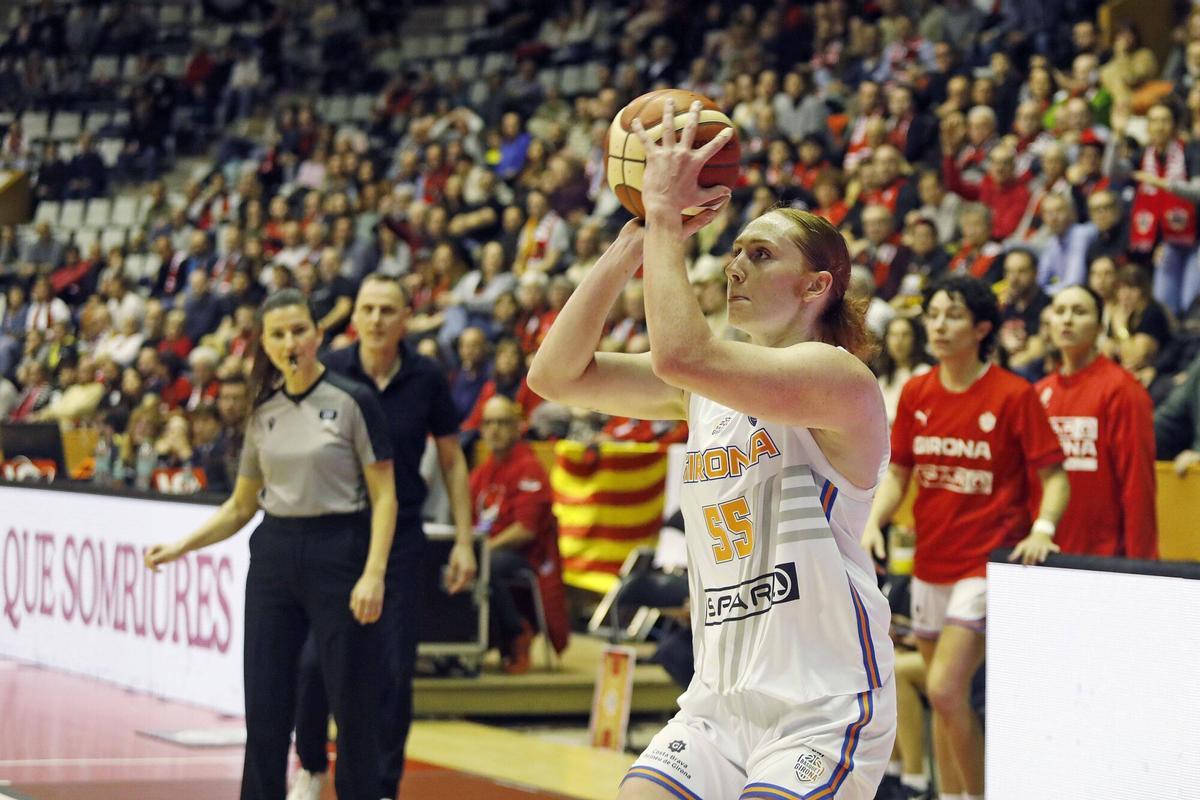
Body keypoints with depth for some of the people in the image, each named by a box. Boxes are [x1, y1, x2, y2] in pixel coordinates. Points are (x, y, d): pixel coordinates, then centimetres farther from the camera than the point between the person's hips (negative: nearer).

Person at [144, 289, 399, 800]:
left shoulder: (351, 402, -5)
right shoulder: (262, 413, 9)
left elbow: (383, 496, -6)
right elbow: (241, 506, 16)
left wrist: (374, 574, -16)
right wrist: (182, 546, 4)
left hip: (338, 552, -4)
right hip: (273, 559, 5)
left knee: (353, 704, 0)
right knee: (265, 706, 3)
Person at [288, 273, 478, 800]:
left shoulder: (426, 379, -3)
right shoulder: (327, 373, -5)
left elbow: (452, 461, 7)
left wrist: (464, 541, 2)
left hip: (401, 536, 0)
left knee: (394, 667, 0)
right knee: (314, 658, -5)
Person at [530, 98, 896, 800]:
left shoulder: (837, 375, -12)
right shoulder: (709, 386, 12)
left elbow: (680, 354, -28)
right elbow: (557, 375, 4)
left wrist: (666, 213, -17)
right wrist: (634, 242, -1)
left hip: (824, 709, -7)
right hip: (719, 704, 7)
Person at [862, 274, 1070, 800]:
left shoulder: (1013, 395, -9)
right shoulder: (916, 393, 5)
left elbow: (1053, 476, -7)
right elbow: (897, 474, 10)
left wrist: (1043, 527, -25)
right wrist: (873, 523, -7)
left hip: (989, 561, -6)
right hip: (931, 561, 6)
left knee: (946, 689, -17)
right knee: (942, 696, 12)